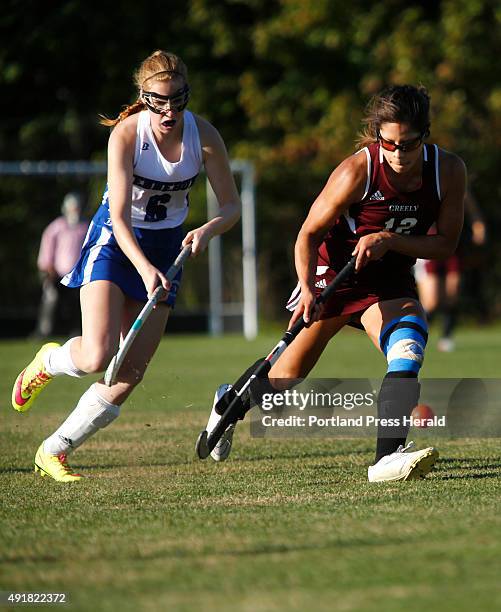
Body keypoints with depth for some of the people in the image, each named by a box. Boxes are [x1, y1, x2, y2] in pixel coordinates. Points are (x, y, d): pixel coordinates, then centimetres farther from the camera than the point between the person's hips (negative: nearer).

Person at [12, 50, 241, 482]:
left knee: (130, 374, -5)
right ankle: (48, 361, 15)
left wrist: (207, 230, -28)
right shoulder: (126, 133, -22)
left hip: (166, 249, 3)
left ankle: (55, 451, 9)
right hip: (114, 241, -3)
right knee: (98, 357, -22)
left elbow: (231, 206, -6)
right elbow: (120, 217, -26)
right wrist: (144, 268, -41)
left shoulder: (204, 135, -13)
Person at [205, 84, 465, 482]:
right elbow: (309, 234, -15)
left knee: (409, 342, -28)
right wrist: (307, 287, -30)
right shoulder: (356, 171, -25)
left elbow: (446, 244, -8)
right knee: (289, 375, 6)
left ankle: (388, 457, -36)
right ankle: (229, 402, 40)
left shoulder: (449, 170, -15)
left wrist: (389, 239, -24)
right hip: (335, 272, -2)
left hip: (391, 280, 3)